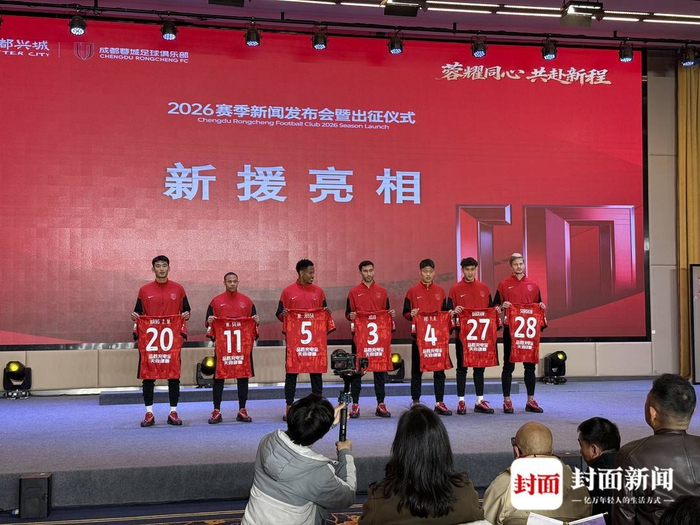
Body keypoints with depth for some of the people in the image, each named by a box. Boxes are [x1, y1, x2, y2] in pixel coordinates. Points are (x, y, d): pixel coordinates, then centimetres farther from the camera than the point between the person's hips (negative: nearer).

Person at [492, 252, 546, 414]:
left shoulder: (533, 285, 9)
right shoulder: (504, 284, 1)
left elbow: (538, 305, 16)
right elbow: (495, 306, 2)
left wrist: (541, 306, -5)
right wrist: (502, 306, -18)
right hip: (510, 329, -3)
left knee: (530, 365, 6)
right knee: (508, 365, 2)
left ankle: (531, 400, 15)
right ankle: (507, 401, 8)